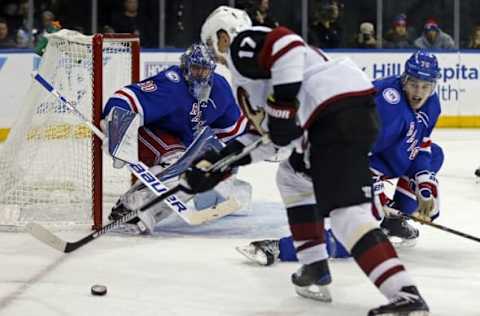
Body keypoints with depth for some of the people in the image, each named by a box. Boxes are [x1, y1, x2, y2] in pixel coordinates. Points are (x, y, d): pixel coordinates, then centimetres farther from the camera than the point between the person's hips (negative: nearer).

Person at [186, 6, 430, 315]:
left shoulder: (242, 45, 6)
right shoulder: (251, 68, 35)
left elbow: (287, 44, -15)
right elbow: (264, 134, 34)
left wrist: (282, 104, -16)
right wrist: (216, 163, 29)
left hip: (338, 112, -11)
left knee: (346, 210, -20)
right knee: (293, 177, 29)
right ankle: (316, 270, 24)